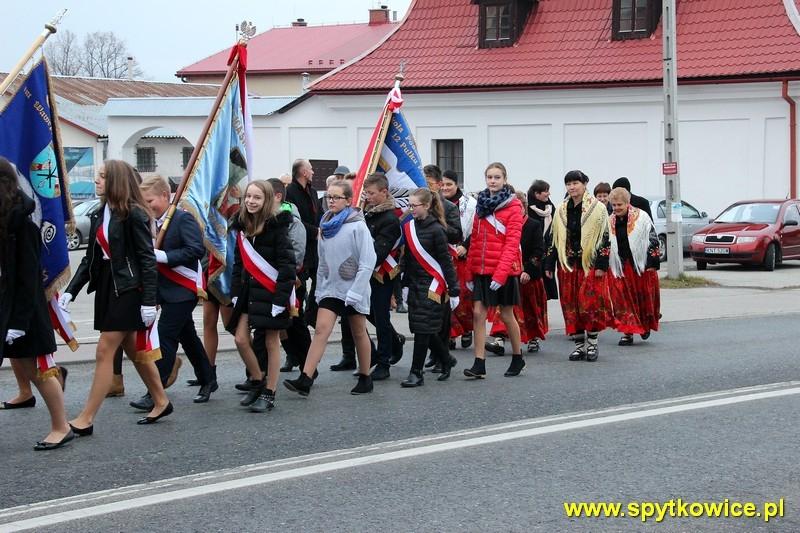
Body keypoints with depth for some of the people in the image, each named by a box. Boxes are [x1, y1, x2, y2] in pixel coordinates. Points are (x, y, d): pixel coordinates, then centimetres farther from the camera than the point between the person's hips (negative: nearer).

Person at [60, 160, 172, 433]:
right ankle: (161, 402, 29)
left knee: (104, 352, -7)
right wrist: (70, 290, 2)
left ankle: (86, 419, -3)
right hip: (106, 287, 8)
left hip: (128, 289, -8)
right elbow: (90, 257, 11)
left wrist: (149, 300, -19)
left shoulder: (134, 214, -13)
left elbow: (147, 259, -15)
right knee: (133, 352, 15)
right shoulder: (102, 214, 10)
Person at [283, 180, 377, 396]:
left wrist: (355, 292, -18)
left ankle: (365, 378, 24)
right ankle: (305, 380, -16)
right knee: (321, 329, -8)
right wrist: (319, 289, 10)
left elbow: (368, 262, -15)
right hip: (331, 287, 4)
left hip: (354, 287, -4)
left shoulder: (357, 226, -12)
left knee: (359, 333, 9)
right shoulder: (325, 226, 6)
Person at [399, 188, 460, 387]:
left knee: (423, 328, -7)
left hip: (432, 284, -7)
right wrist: (405, 284, 14)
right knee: (423, 328, 9)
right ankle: (446, 359, 30)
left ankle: (416, 373, -2)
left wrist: (453, 290, -10)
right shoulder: (409, 227, 8)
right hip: (415, 283, 7)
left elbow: (446, 261, -10)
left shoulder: (436, 229, -11)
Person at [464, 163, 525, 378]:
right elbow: (475, 240, 12)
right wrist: (470, 271, 8)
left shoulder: (513, 206, -7)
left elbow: (512, 243, -14)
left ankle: (517, 358, 23)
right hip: (481, 270, 5)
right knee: (478, 313, -3)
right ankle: (479, 364, -3)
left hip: (504, 270, -5)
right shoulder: (482, 204, 11)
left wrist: (500, 273, -21)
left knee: (506, 314, 6)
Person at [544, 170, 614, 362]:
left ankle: (592, 343, 6)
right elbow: (555, 240, 16)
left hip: (590, 264, -4)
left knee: (591, 303, -6)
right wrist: (549, 265, 11)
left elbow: (604, 238, -4)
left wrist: (601, 265, -10)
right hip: (568, 264, 4)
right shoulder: (561, 210, 12)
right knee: (571, 306, 3)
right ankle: (579, 344, 10)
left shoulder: (597, 208, -1)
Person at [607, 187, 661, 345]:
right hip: (619, 267, 3)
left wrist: (652, 263, -10)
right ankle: (628, 332, 3)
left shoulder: (641, 217, -4)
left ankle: (646, 325, 28)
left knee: (644, 297, 6)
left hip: (641, 266, -3)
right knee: (623, 301, -1)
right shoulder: (610, 222, 8)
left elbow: (653, 240, -4)